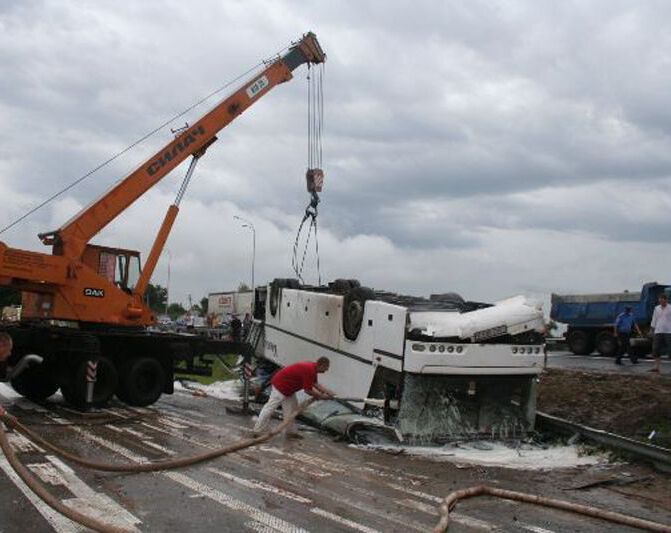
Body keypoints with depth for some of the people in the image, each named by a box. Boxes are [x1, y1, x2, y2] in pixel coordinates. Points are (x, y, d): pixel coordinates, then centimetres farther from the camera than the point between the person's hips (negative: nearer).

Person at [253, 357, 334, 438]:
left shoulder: (313, 368, 3)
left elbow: (315, 384, 13)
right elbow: (308, 390, -22)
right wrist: (322, 396, -10)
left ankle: (290, 431, 21)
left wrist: (328, 392, 4)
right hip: (280, 386, -11)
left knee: (291, 409, 14)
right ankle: (258, 431, 2)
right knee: (270, 408, -4)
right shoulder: (309, 370, -27)